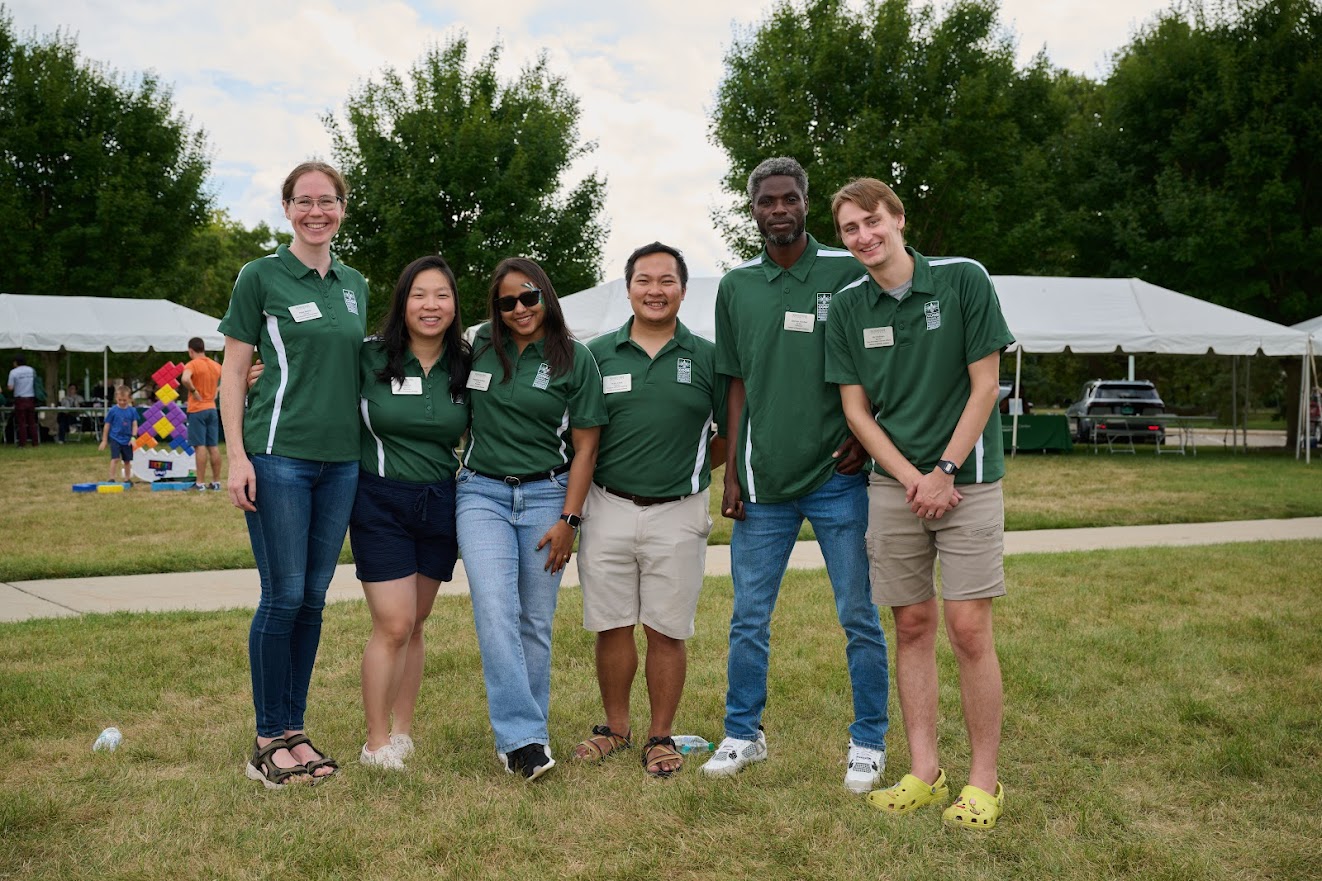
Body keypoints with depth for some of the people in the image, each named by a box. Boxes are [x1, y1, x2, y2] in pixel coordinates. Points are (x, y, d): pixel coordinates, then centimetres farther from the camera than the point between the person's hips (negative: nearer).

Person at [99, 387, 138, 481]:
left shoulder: (132, 410, -1)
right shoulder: (112, 411, -5)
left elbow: (134, 425, 1)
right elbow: (107, 426, 1)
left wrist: (133, 437, -11)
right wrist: (104, 440, 4)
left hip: (127, 440, 2)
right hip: (115, 439, -2)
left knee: (127, 461, 12)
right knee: (115, 459, -15)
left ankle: (127, 479, 25)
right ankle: (112, 479, -11)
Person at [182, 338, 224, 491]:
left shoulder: (192, 364, -10)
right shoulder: (216, 366, 11)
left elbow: (185, 379, -31)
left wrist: (193, 391, -16)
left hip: (197, 410, -6)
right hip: (212, 409, 6)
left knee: (200, 446, -7)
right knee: (214, 446, 6)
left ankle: (200, 483, -6)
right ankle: (216, 482, 8)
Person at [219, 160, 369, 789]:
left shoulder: (354, 284, 14)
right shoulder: (261, 277, -1)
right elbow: (232, 371, -2)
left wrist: (366, 448, 15)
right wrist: (237, 456, -10)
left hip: (341, 460, 5)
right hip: (278, 455, -5)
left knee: (314, 598, 8)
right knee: (283, 598, -4)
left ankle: (293, 731, 18)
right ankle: (268, 741, 8)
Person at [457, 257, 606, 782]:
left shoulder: (575, 359, -2)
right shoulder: (481, 345, 5)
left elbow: (585, 446, -2)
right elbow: (458, 408, 21)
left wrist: (568, 520, -7)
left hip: (546, 493, -1)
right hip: (482, 492, 1)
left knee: (536, 622, 3)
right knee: (495, 611, -15)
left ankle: (523, 733, 16)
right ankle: (522, 738, -14)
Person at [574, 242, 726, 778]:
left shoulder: (707, 358, 3)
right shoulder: (597, 354, 5)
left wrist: (695, 469, 5)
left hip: (677, 514, -1)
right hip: (608, 509, 1)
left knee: (667, 631, 4)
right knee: (611, 627, 8)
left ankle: (661, 736, 18)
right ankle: (616, 727, 24)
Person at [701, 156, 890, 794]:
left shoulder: (847, 274, -2)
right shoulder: (736, 287, 8)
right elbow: (738, 384, 11)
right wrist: (731, 472, 7)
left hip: (837, 478, -3)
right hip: (763, 483, 3)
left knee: (859, 617, 4)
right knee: (748, 619, 9)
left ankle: (869, 743, 16)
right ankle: (743, 735, 23)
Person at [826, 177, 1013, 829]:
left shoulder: (964, 280, -5)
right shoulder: (847, 306, 5)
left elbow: (984, 385, -5)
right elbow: (856, 409, 5)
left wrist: (945, 472, -10)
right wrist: (910, 477, -6)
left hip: (966, 479, -3)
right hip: (894, 484, 3)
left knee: (968, 628, -5)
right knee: (911, 626, 6)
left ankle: (983, 780, 6)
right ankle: (924, 773, 15)